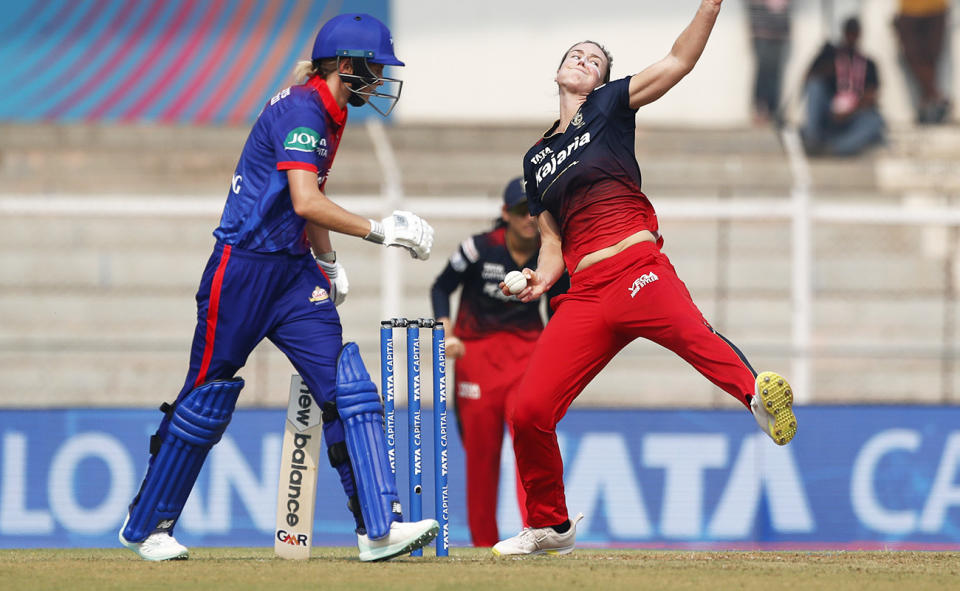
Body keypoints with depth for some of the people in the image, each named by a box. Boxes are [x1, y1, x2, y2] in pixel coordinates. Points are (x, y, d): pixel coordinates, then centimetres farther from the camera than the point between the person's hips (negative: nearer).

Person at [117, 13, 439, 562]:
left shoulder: (330, 115, 13)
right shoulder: (302, 110, -17)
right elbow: (306, 203, -28)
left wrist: (329, 261, 28)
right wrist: (379, 231, -24)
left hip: (294, 271, 9)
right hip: (245, 267, -9)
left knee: (348, 389, -6)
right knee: (209, 395, 1)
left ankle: (379, 528, -12)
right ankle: (146, 526, 16)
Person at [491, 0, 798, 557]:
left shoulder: (610, 106, 16)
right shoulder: (537, 159, 27)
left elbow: (678, 61, 5)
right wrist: (540, 280, 6)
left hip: (638, 266, -4)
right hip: (585, 296, 5)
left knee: (689, 332, -37)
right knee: (528, 411, -1)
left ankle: (756, 392, -65)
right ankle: (551, 526, 18)